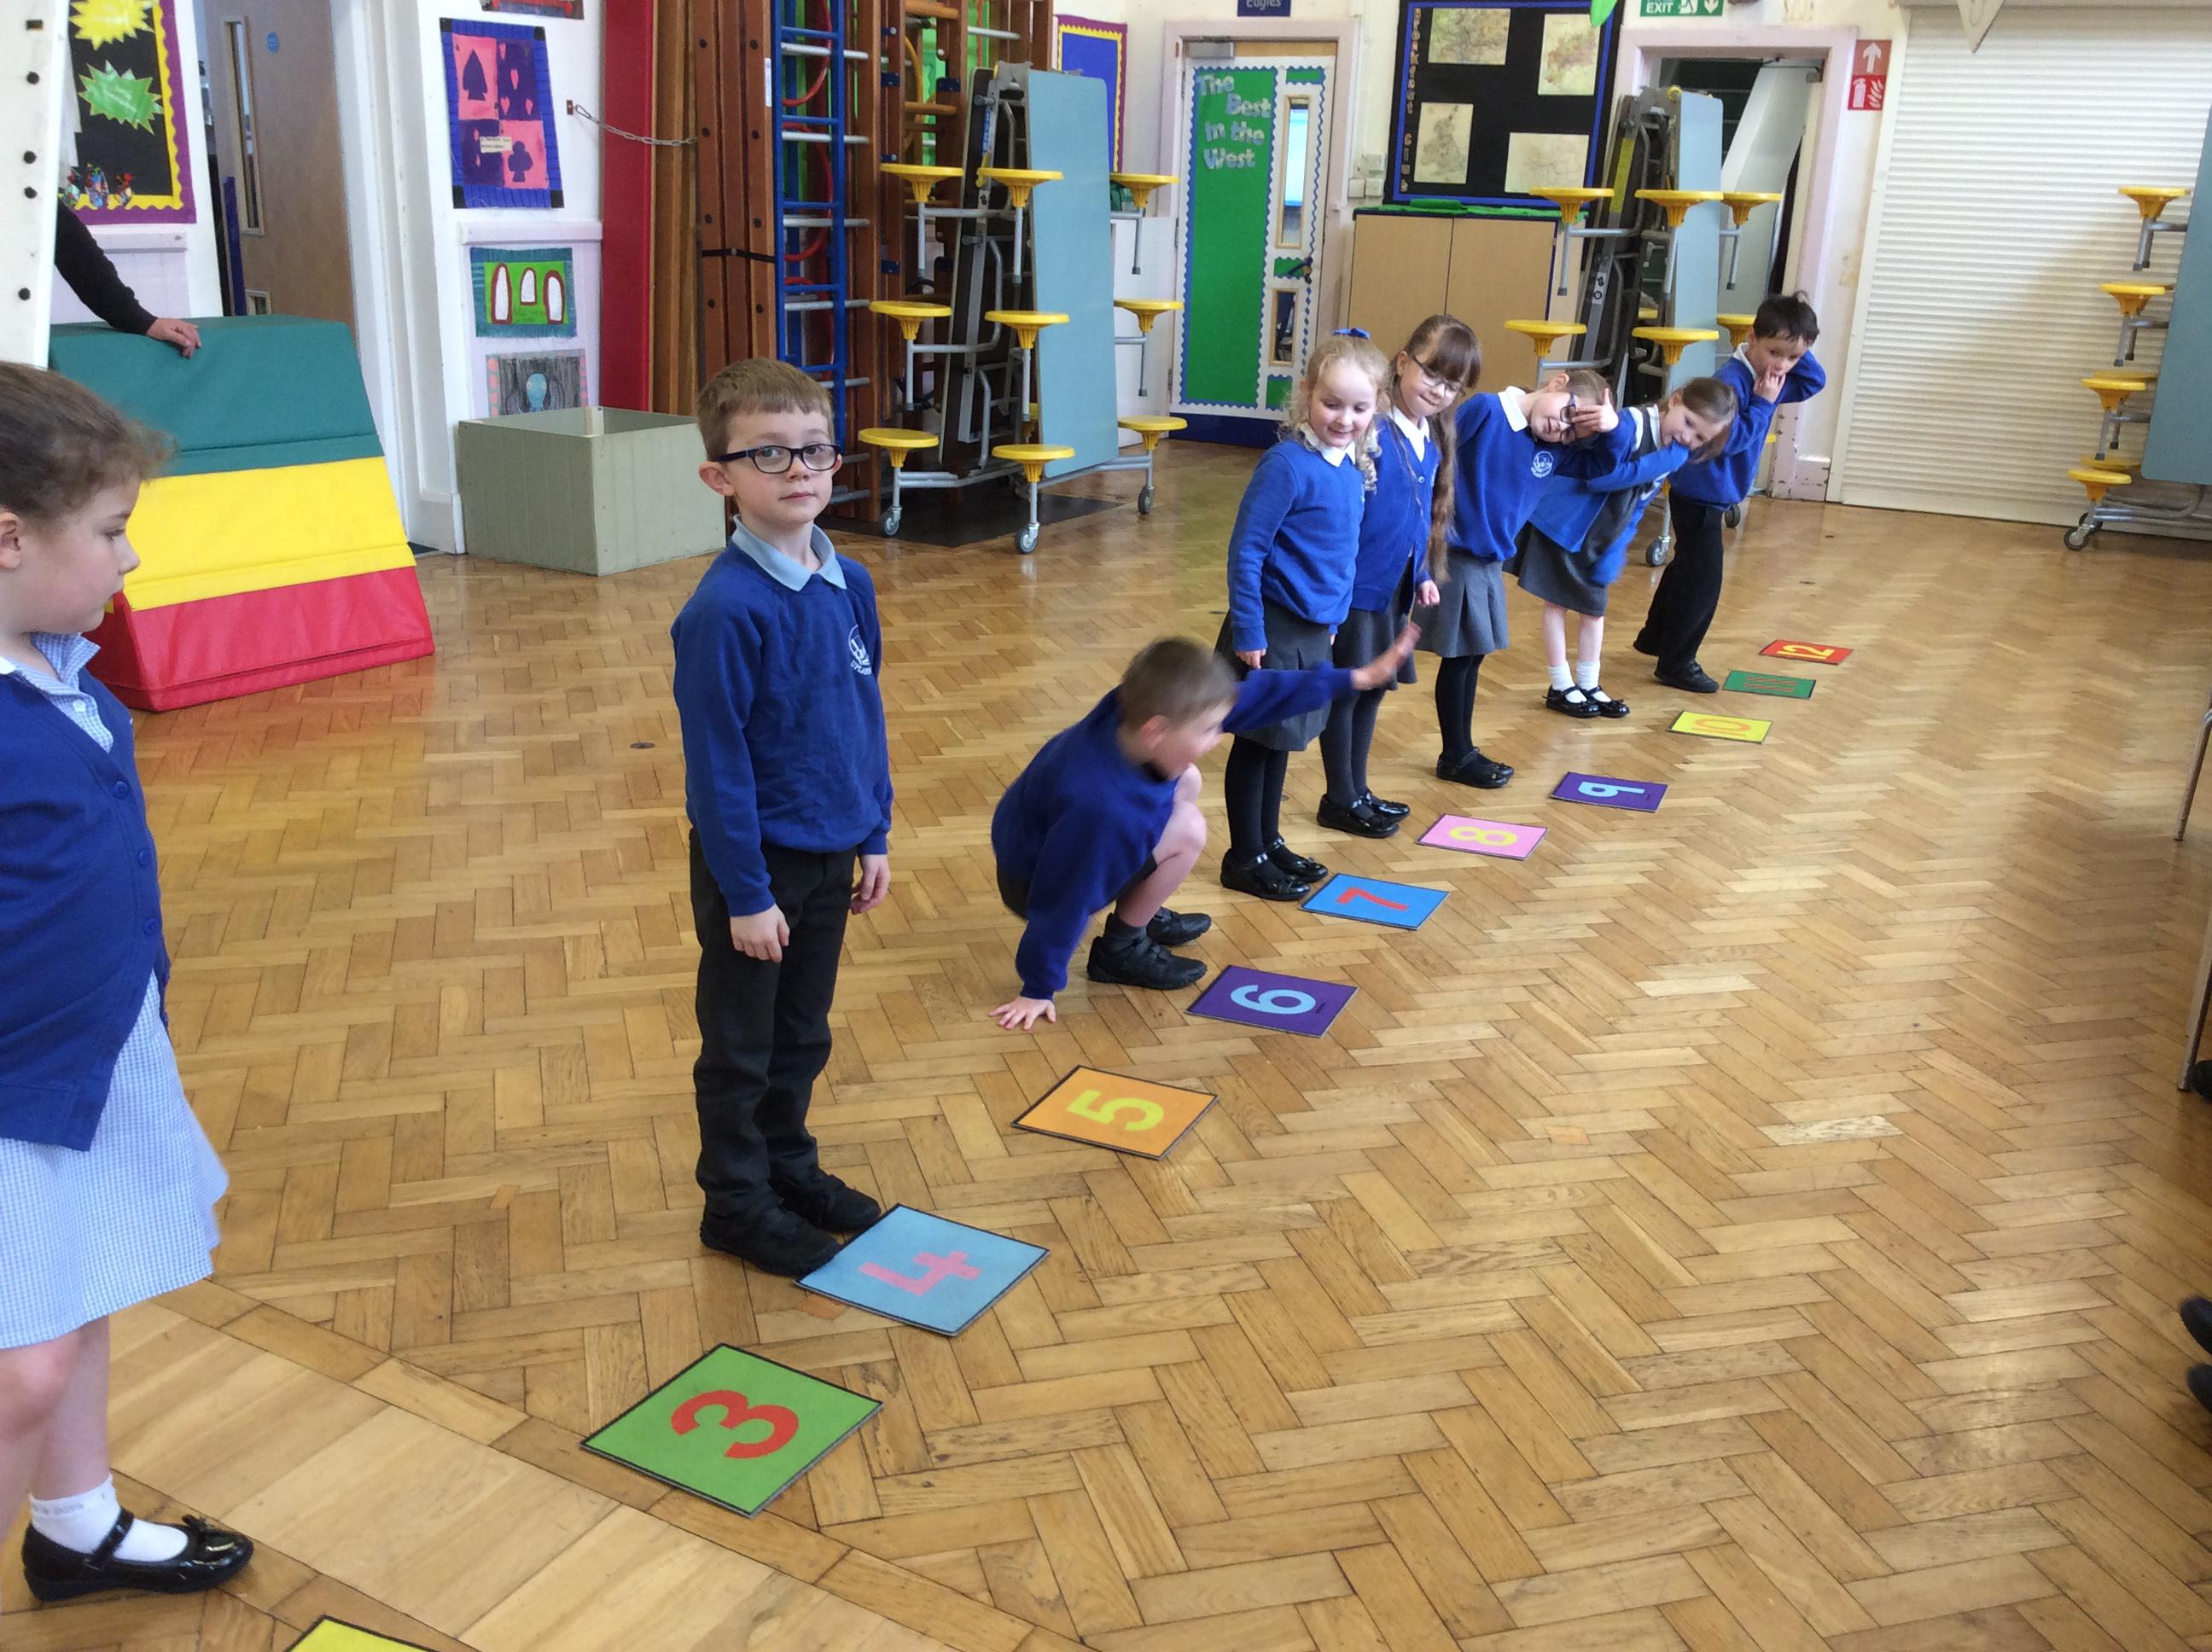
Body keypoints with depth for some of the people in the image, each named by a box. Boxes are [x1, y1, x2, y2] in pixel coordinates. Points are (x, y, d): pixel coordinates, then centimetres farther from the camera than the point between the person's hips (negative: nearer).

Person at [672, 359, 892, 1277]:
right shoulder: (724, 609, -22)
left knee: (803, 1035, 21)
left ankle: (787, 1163, 40)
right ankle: (737, 1201, 28)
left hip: (830, 857, 6)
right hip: (753, 864, -6)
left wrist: (875, 837, 10)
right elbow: (716, 761, -19)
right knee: (741, 1047, 11)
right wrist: (747, 893, -17)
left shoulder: (850, 585, -1)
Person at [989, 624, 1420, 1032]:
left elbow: (1254, 695, -12)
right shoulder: (1098, 806, -42)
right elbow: (1064, 899, -31)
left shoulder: (1135, 711, -21)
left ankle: (1141, 915, 27)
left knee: (1185, 784, 14)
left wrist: (1356, 678, -8)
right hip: (1035, 879, -8)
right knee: (1187, 834, -16)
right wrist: (1038, 990, -19)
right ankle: (1121, 950, 3)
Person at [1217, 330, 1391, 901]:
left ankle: (1269, 842, 33)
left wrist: (1332, 622, 17)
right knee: (1256, 744, 6)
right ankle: (1244, 859, 19)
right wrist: (1248, 631, -19)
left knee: (1280, 743, 19)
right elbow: (1245, 551, -19)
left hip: (1315, 629, 7)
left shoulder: (1355, 465, 3)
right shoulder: (1287, 464, -20)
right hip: (1274, 629, -7)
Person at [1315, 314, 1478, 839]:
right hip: (1358, 583, -8)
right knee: (1345, 691, 5)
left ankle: (1356, 791, 32)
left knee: (1374, 687, 18)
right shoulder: (1372, 429, -20)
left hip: (1396, 584, 8)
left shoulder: (1434, 436, 6)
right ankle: (1340, 801, 18)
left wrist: (1423, 574, 16)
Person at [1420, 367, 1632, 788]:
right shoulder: (1484, 411, -15)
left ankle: (1462, 751, 27)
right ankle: (1456, 757, 13)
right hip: (1455, 557, -8)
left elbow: (1603, 464, 13)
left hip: (1491, 562, 8)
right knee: (1460, 657, 1)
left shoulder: (1554, 449, 6)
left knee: (1472, 656, 15)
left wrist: (1613, 428, -7)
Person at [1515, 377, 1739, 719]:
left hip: (1598, 540, 8)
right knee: (1556, 603, 4)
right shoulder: (1630, 425, -24)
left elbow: (1634, 510, 5)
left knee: (1595, 609, 12)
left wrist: (1615, 553, -5)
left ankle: (1588, 686, 23)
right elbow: (1599, 477, -32)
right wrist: (1661, 462, -31)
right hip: (1560, 525, -8)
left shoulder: (1675, 455, 1)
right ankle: (1561, 688, 12)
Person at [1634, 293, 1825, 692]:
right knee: (1701, 581, -8)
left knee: (1687, 568, 23)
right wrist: (1763, 404, -27)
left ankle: (1654, 638, 40)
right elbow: (1728, 439, -30)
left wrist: (1797, 353, -2)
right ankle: (1676, 665, -1)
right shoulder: (1731, 381, -25)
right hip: (1700, 494, -11)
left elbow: (1815, 382, 12)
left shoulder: (1768, 379, 3)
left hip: (1714, 494, 11)